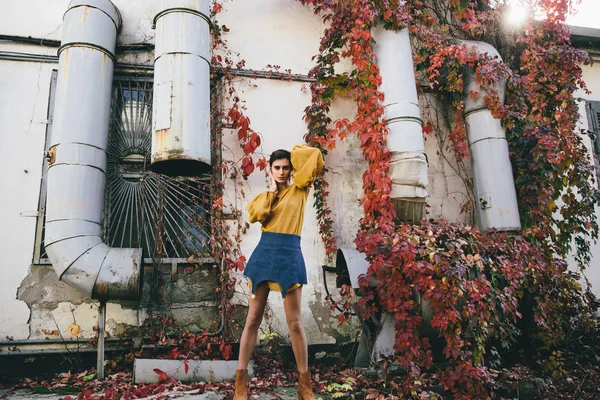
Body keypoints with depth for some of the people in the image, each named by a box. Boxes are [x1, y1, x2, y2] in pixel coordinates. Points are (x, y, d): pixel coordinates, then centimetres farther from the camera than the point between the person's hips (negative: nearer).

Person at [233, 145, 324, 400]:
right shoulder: (264, 195, 16)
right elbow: (255, 215, -6)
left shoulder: (300, 189, 7)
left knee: (294, 322, 0)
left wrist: (292, 154, 15)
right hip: (264, 253, 3)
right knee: (253, 318, 5)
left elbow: (315, 154, 0)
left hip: (290, 255, -2)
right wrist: (272, 191, 1)